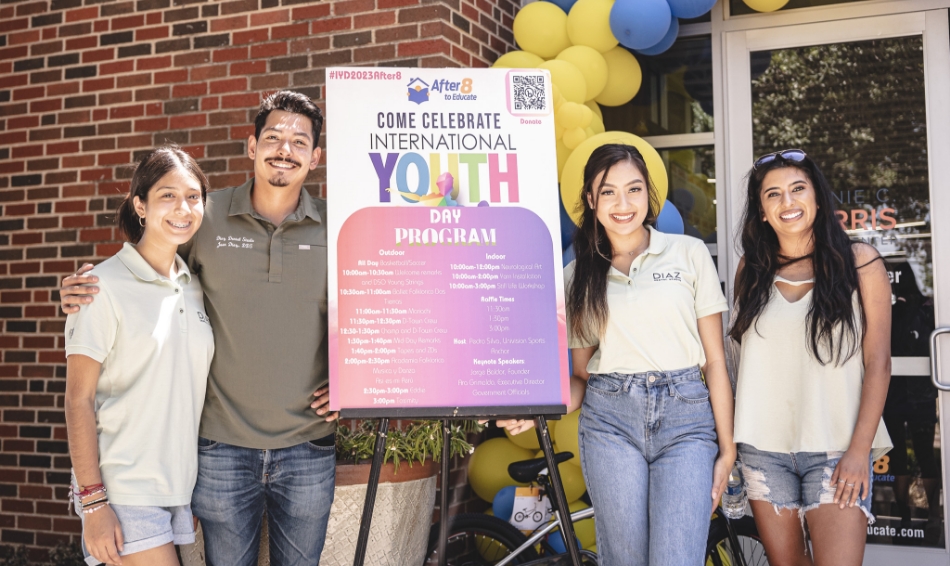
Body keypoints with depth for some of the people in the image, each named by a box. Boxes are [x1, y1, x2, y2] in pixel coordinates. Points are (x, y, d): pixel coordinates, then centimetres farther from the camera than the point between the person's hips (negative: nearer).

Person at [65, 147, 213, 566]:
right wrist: (93, 502, -13)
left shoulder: (195, 287, 10)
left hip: (180, 486, 6)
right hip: (124, 492, -6)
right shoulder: (105, 285, -8)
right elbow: (79, 399, -9)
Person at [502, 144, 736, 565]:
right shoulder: (577, 275, 10)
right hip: (609, 421, 1)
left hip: (685, 419, -1)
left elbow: (715, 360, 6)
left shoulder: (689, 253, 6)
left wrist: (727, 449, 3)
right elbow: (581, 375, 10)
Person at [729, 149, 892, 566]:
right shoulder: (751, 268, 8)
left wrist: (859, 450, -10)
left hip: (835, 448, -3)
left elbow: (878, 363, -4)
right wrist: (731, 440, 5)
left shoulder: (859, 262, -1)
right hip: (763, 447, 3)